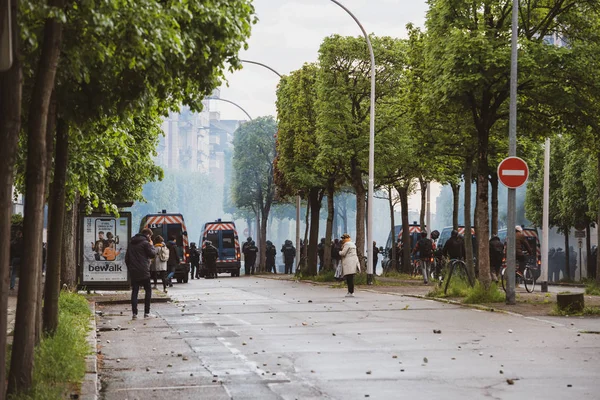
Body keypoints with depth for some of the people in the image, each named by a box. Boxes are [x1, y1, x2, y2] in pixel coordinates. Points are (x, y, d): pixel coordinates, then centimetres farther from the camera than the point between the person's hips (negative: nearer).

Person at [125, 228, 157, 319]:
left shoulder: (132, 243, 14)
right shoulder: (145, 243, -8)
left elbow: (127, 258, 16)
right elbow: (153, 254, -8)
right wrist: (151, 246, 6)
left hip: (133, 272, 6)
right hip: (143, 272, -6)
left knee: (134, 291, 6)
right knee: (148, 291, 5)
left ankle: (134, 313, -1)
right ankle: (146, 313, 2)